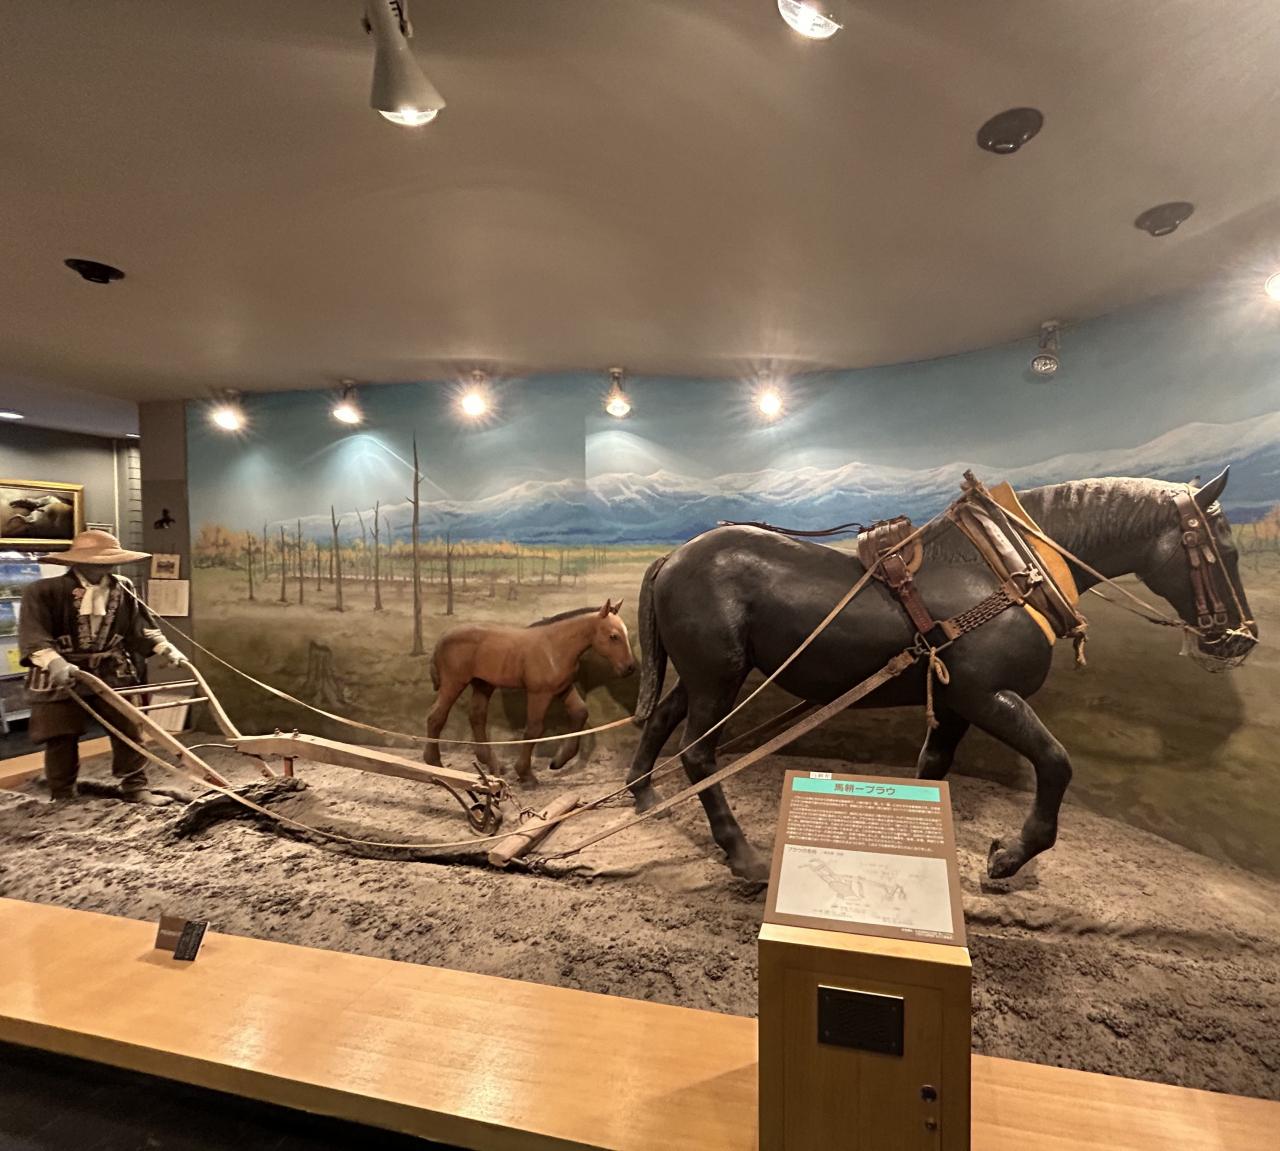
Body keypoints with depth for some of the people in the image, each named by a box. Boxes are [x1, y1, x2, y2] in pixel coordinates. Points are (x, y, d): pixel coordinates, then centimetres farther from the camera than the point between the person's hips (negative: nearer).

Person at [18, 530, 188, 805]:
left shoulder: (122, 589, 0)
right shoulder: (44, 591, -12)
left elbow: (141, 626, 6)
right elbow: (32, 634, -21)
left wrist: (166, 649, -3)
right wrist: (54, 662, -36)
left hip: (111, 672, 3)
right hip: (59, 677, -3)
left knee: (128, 729, 3)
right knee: (61, 738, 6)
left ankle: (135, 787, 14)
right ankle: (63, 797, 22)